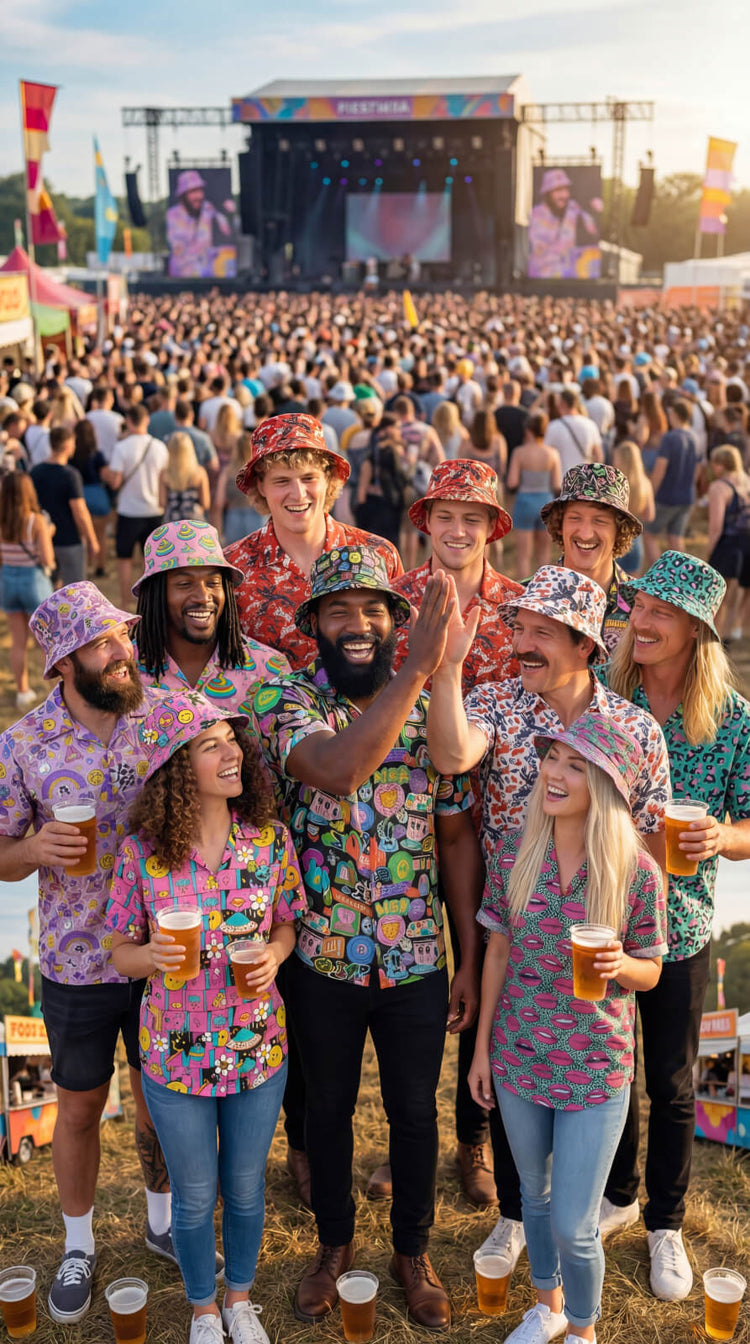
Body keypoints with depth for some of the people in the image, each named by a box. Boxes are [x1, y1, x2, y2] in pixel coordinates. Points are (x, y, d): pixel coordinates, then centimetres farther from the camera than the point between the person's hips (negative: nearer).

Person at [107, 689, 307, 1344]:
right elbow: (121, 953, -4)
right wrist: (150, 956, -26)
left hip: (259, 1046, 2)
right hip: (177, 1055, -1)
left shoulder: (269, 839, -10)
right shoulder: (139, 852, -15)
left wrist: (274, 955, -17)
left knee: (246, 1186, 20)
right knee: (195, 1195, 17)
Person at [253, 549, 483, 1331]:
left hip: (417, 959, 1)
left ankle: (412, 1252, 42)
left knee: (413, 1110, 17)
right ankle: (333, 1244, 44)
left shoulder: (432, 710, -6)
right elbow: (337, 768, -37)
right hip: (322, 959, -1)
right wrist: (418, 666, -41)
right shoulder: (284, 702, -14)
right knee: (328, 1107, 19)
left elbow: (458, 838, 0)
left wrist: (470, 961, 0)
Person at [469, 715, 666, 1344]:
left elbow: (650, 973, -4)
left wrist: (619, 965, -27)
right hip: (519, 1056, 3)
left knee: (573, 1225, 4)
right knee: (535, 1194, 23)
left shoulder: (637, 872, -17)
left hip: (596, 1067, -3)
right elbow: (499, 950, 2)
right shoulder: (515, 852, -9)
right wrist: (482, 1047, 6)